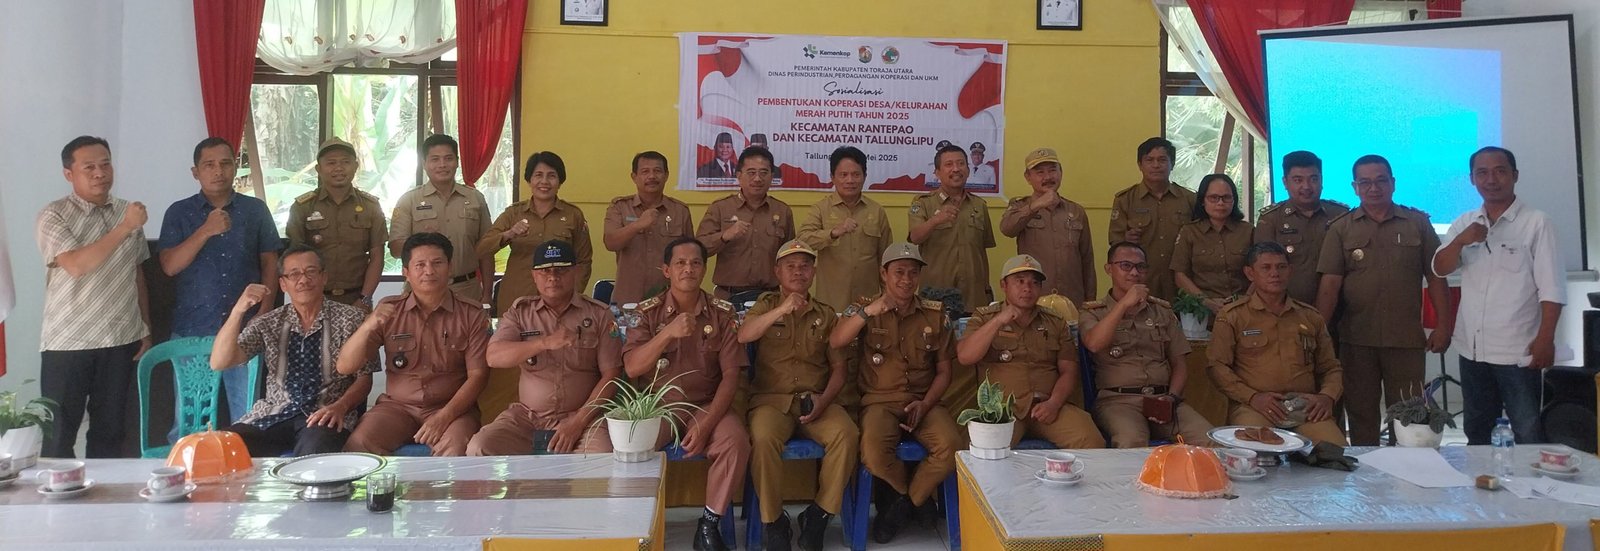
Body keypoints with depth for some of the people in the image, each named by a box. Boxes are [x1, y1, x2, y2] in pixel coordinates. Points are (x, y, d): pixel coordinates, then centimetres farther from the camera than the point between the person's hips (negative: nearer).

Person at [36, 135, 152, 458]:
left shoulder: (128, 212, 7)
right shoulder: (53, 217, -6)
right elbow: (76, 265, -22)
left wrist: (146, 330, 10)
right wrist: (124, 228, -21)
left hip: (122, 341, 4)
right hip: (68, 344, -4)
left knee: (109, 433, 12)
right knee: (58, 437, 2)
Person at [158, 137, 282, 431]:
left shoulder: (256, 210, 7)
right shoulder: (179, 213, 5)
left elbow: (270, 263, 8)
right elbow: (169, 266, -5)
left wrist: (264, 313, -2)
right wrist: (205, 231, -16)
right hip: (191, 329, 0)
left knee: (248, 415, 1)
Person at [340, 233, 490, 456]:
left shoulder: (471, 314, 1)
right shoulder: (389, 311, 6)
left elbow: (477, 375, -4)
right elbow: (345, 367, 2)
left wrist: (444, 417, -18)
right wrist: (367, 327, -16)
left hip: (453, 407, -2)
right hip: (397, 405, 2)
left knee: (455, 450, -34)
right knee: (358, 445, -26)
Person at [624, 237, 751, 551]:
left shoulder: (722, 313, 0)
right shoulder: (648, 312, 0)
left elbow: (731, 375, -5)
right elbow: (631, 368, -12)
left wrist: (706, 424, -17)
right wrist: (668, 333, -26)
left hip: (706, 405, 0)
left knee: (736, 441, -28)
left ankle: (709, 523, -9)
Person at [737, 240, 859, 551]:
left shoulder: (826, 315, 15)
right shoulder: (765, 306, 12)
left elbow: (838, 368, 10)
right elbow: (743, 336, -11)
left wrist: (824, 400, -9)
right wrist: (782, 310, -25)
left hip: (817, 400, 2)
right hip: (772, 398, -1)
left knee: (847, 434, -28)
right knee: (763, 438, -33)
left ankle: (819, 516, -12)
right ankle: (773, 520, -14)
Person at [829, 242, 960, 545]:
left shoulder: (935, 314, 9)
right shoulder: (864, 309, 5)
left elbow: (944, 370, 11)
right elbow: (835, 342, -14)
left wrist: (926, 403, -7)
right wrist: (867, 312, -28)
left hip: (924, 401, 2)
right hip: (880, 401, -2)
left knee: (951, 447, -28)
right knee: (873, 453, -33)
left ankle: (905, 502, -1)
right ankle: (914, 496, 2)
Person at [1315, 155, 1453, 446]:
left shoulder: (1417, 223, 7)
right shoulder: (1340, 229, 3)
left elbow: (1435, 277, 7)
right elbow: (1330, 284, -3)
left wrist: (1443, 327, 1)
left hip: (1406, 339, 0)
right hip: (1356, 341, 0)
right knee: (1360, 415, 10)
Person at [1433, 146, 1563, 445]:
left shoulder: (1536, 222, -6)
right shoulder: (1464, 223, 8)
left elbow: (1551, 288, -9)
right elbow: (1440, 269, -1)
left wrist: (1545, 339, -14)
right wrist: (1460, 241, -20)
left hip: (1518, 351, -5)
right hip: (1472, 349, 5)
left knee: (1529, 435, 1)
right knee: (1476, 432, 17)